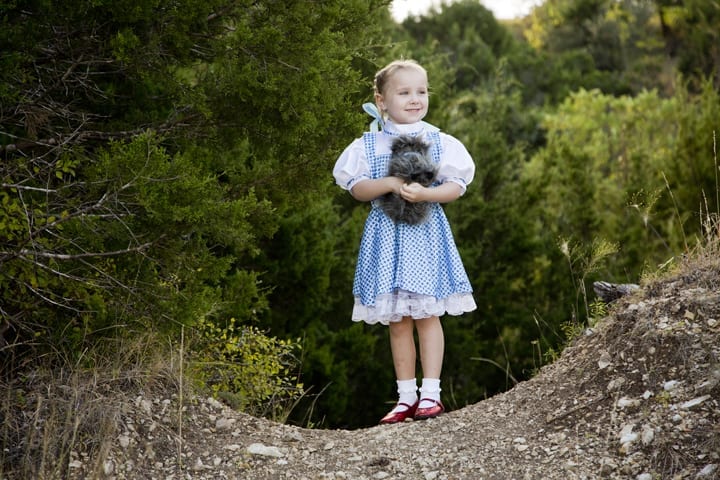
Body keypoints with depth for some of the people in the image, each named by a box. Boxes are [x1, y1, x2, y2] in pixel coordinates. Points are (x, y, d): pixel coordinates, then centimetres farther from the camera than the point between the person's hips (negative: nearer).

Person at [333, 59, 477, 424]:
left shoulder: (440, 142, 3)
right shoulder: (368, 144, 5)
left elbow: (455, 187, -2)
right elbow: (356, 188, 0)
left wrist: (423, 193, -19)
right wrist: (388, 184, -17)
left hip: (426, 233, -1)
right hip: (386, 236, 1)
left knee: (427, 315, -1)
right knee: (397, 321, 6)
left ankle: (430, 393, 5)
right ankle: (406, 396, 14)